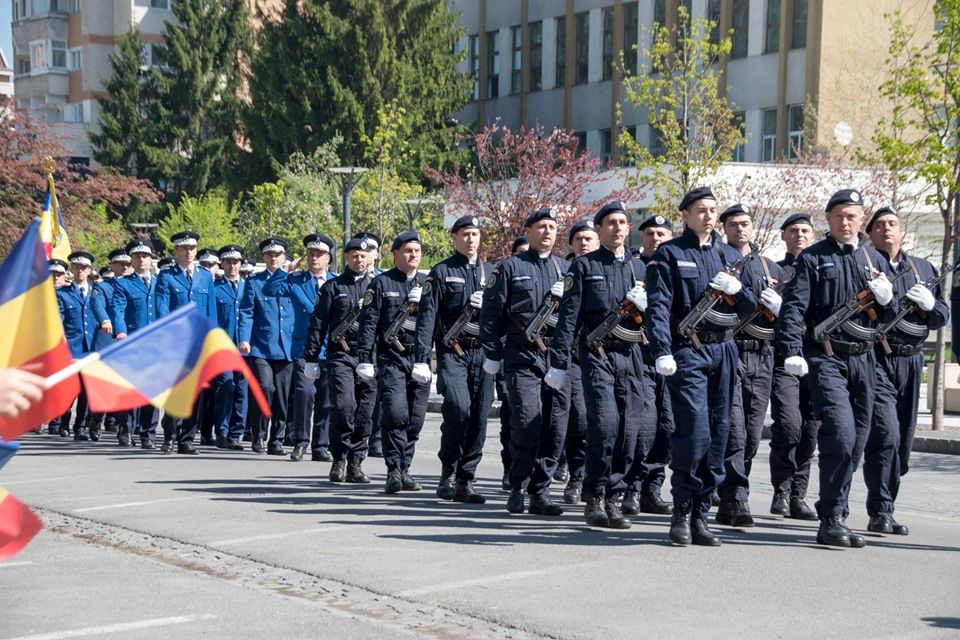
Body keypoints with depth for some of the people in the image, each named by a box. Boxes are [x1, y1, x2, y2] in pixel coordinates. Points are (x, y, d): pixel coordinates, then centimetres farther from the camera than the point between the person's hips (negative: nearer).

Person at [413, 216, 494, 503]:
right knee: (458, 407, -21)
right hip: (452, 353, -4)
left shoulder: (491, 273, 17)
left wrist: (489, 305, -5)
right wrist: (422, 359, -10)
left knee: (479, 416, -1)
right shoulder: (442, 272, 5)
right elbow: (427, 316, -1)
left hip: (483, 352, 4)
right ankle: (448, 473, -2)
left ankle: (465, 481, 7)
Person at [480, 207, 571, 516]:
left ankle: (540, 490, 10)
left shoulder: (567, 269, 17)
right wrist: (492, 353, 1)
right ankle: (518, 488, -1)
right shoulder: (510, 267, 7)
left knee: (556, 425, 0)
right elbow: (490, 313, 4)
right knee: (528, 419, -15)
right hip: (523, 359, -4)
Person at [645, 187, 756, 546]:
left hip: (724, 351, 5)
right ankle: (682, 513, -2)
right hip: (688, 352, -5)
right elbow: (658, 307, -7)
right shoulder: (669, 255, 2)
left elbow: (752, 307, 17)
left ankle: (700, 516, 12)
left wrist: (736, 289, -5)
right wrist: (662, 352, -20)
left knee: (719, 434, 4)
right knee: (695, 431, -15)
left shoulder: (730, 255, 17)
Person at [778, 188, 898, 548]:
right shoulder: (812, 258, 3)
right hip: (826, 359, -5)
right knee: (841, 436, -18)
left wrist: (886, 299, -5)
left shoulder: (875, 260, 16)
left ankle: (835, 516, 18)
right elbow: (793, 307, -6)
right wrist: (792, 351, -19)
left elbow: (890, 317, 19)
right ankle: (832, 521, -11)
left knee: (856, 442, 7)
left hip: (864, 360, 5)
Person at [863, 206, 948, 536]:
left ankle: (884, 505, 20)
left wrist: (930, 304, -3)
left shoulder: (923, 269, 18)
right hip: (876, 360, -6)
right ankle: (880, 512, -14)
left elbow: (943, 316, 18)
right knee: (886, 435, -17)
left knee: (903, 441, 9)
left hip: (911, 361, 6)